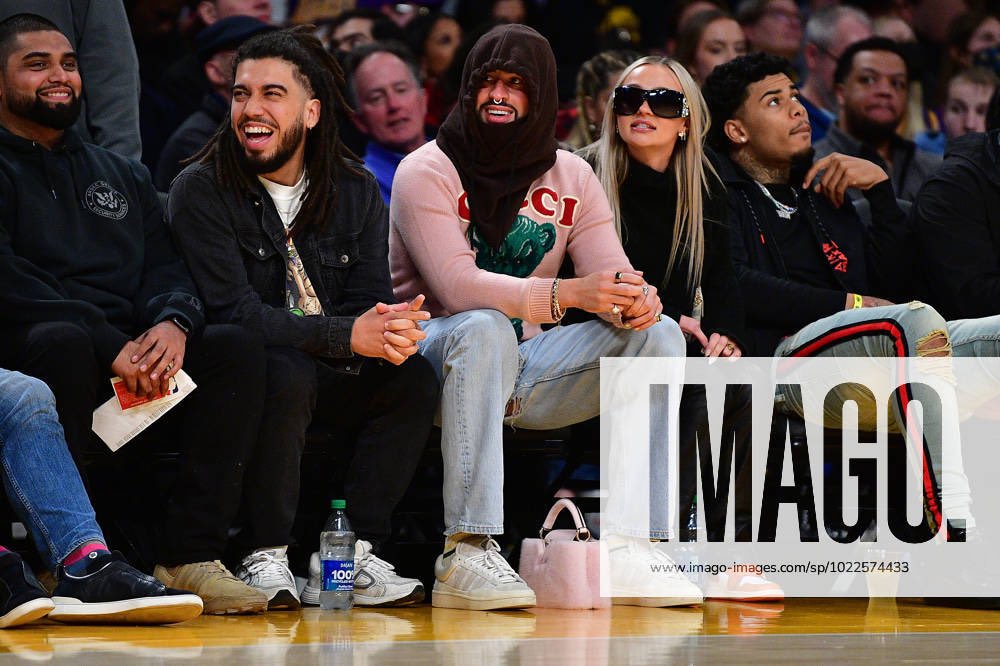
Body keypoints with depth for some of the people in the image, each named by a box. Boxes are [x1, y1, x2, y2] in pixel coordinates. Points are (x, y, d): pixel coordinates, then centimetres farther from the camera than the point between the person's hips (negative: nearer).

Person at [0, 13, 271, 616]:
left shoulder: (124, 176, 27)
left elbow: (166, 267, 15)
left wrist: (173, 322, -11)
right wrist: (111, 347, -20)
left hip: (132, 363, 5)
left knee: (235, 347, -20)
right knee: (61, 340, -38)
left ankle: (191, 555, -27)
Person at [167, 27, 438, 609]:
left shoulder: (357, 192, 6)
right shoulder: (201, 191, -9)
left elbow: (371, 299, -1)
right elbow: (234, 311, -20)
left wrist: (391, 329, -28)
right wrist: (348, 336, -31)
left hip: (328, 381, 5)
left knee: (415, 377, -19)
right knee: (286, 373, -35)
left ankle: (354, 554, -19)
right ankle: (266, 560, -27)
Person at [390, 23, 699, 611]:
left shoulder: (571, 177, 9)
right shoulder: (427, 172, -8)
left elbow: (611, 275, -1)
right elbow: (457, 286, -22)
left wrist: (635, 301, -27)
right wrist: (568, 293, -34)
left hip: (527, 365, 5)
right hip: (434, 358, -5)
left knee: (658, 336, -13)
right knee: (485, 330, -38)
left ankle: (630, 548, -22)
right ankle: (466, 555, -41)